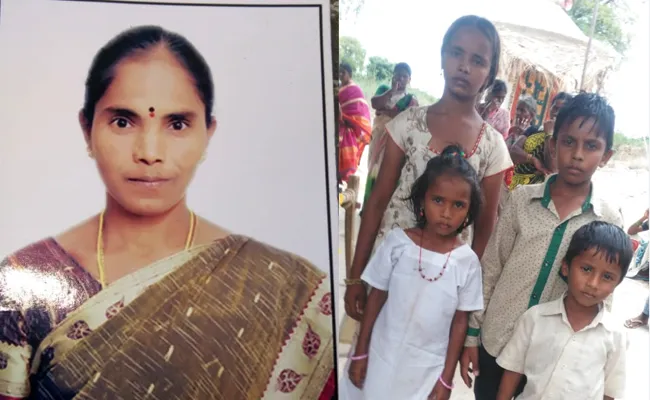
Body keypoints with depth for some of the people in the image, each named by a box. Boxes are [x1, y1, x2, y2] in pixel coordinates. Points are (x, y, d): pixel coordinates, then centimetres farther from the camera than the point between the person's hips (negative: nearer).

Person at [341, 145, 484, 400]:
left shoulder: (467, 261, -11)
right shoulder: (397, 242, -13)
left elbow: (460, 322, -3)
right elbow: (376, 298, -4)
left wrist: (446, 378, 0)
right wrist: (360, 353, 0)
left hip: (428, 368, 0)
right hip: (382, 357, 0)